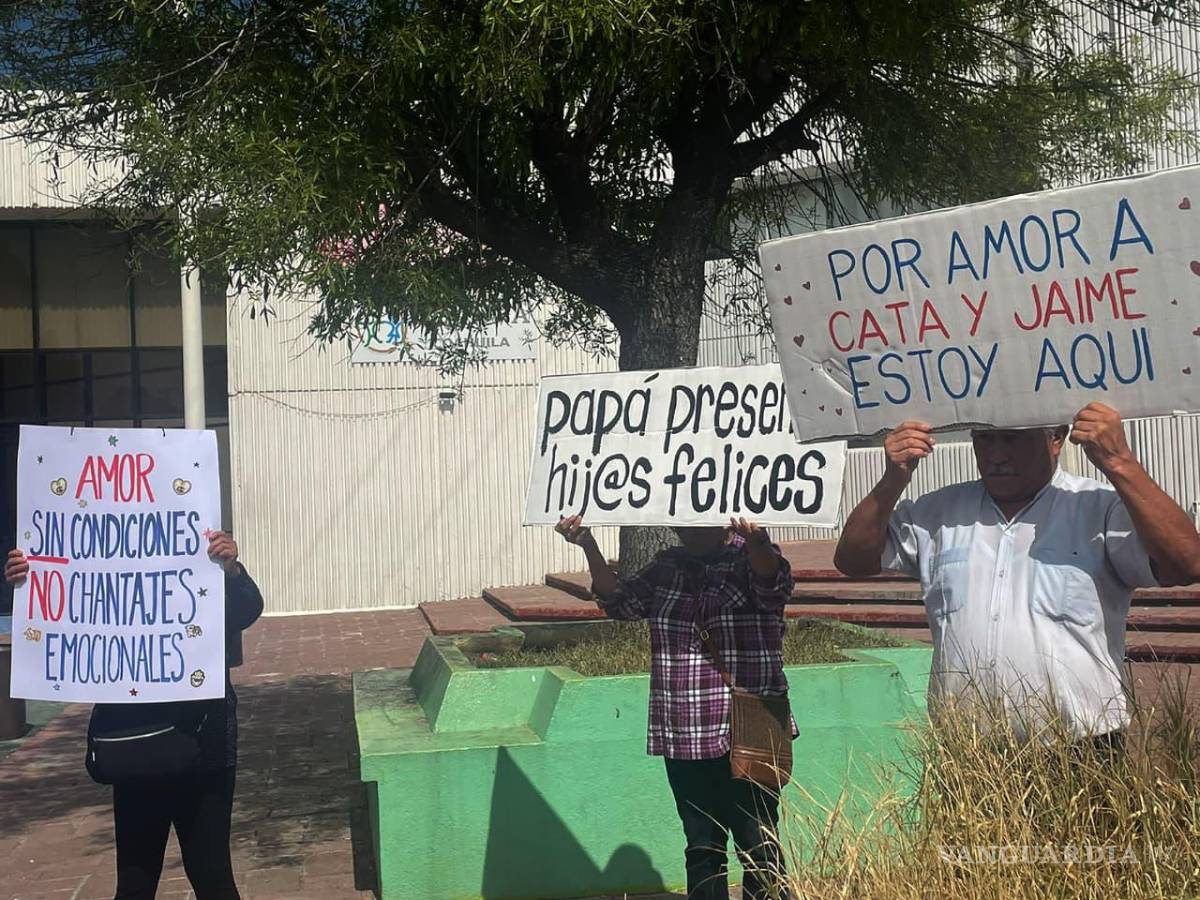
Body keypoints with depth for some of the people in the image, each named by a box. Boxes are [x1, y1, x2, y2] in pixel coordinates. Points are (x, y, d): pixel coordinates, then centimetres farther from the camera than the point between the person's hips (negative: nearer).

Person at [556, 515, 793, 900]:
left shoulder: (754, 558, -4)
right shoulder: (668, 566, 11)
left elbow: (772, 582, -25)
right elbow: (620, 601, 6)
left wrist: (754, 542, -48)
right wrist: (589, 547, -9)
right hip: (685, 739, 5)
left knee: (758, 847, 2)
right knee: (701, 845, 15)